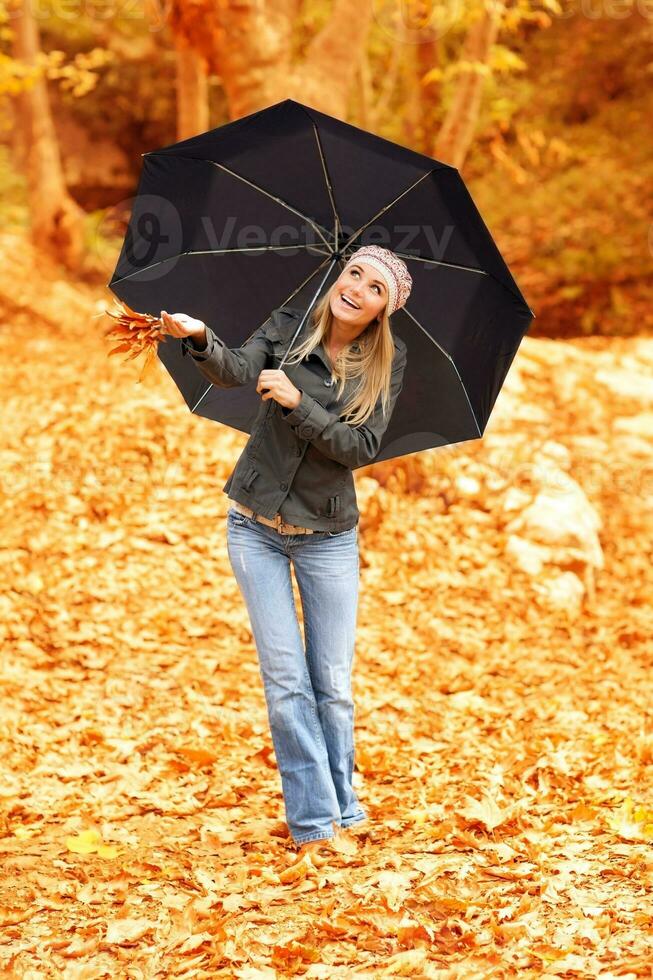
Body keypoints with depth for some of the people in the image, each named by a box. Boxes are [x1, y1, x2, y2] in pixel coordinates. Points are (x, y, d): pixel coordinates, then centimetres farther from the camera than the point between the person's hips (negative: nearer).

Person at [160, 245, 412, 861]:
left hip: (328, 535, 0)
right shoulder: (287, 328, -3)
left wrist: (299, 403, -24)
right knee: (285, 679, -3)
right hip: (256, 527, 0)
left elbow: (363, 447, -12)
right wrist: (201, 340, -44)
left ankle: (342, 808, 21)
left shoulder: (387, 364, -2)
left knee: (333, 686, 3)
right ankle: (314, 822, 4)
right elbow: (235, 371, -22)